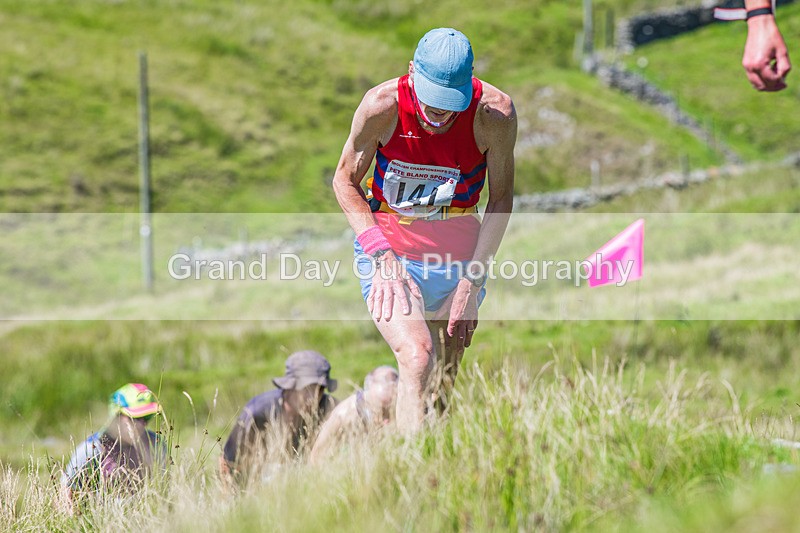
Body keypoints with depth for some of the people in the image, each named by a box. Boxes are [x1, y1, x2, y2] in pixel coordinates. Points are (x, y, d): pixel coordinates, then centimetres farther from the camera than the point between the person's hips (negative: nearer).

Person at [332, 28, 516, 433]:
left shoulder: (494, 114, -18)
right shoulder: (381, 106, -19)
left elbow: (501, 199, -3)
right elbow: (345, 180, -3)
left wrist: (473, 279, -7)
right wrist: (380, 254, -14)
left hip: (459, 254, 2)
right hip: (388, 245, -2)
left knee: (446, 375, 9)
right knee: (417, 358, -23)